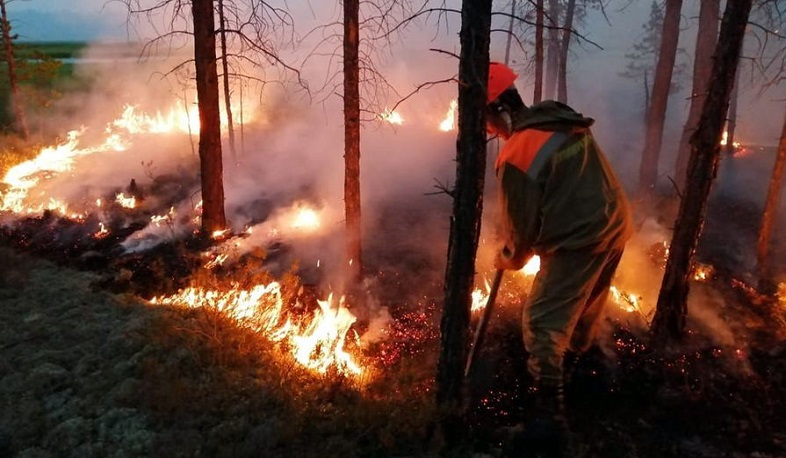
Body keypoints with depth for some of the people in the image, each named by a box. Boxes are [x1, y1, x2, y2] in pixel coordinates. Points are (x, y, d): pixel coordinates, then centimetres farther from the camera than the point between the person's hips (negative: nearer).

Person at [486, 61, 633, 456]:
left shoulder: (516, 156, -19)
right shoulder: (567, 123, 6)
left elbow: (521, 223, -11)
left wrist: (507, 258, 10)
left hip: (579, 242, -9)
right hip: (615, 226, 9)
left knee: (543, 322, -3)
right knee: (588, 300, 31)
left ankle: (550, 416, -4)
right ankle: (579, 348, 57)